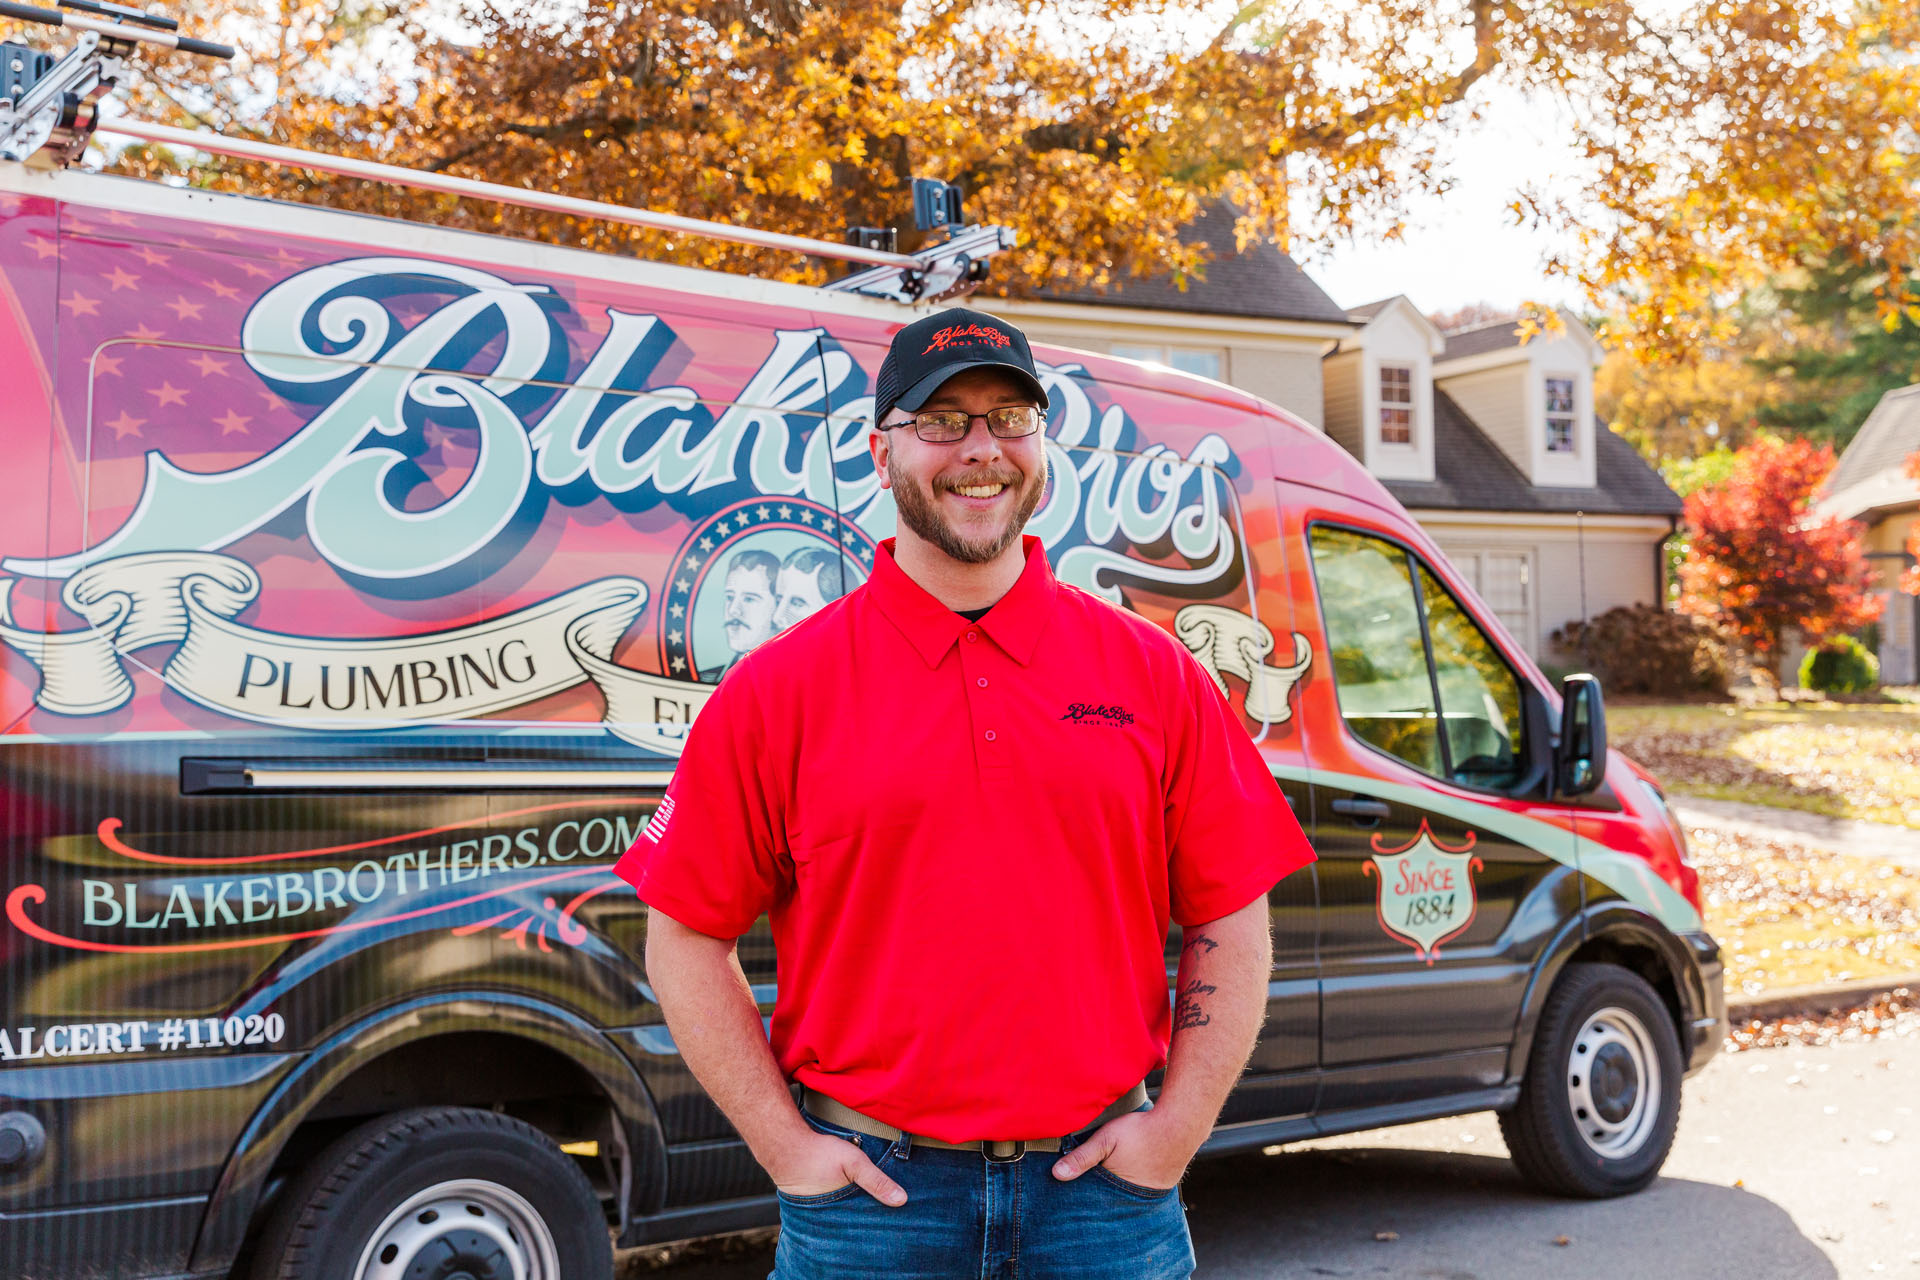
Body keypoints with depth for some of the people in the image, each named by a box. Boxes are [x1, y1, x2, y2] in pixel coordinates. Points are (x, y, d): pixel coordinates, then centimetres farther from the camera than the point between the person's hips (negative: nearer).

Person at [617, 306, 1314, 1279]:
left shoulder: (1152, 672, 3)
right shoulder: (779, 689, -2)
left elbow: (1231, 922, 6)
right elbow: (685, 938, 0)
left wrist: (1178, 1125, -2)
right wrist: (782, 1144, -5)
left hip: (1102, 1184, 1)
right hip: (871, 1195, -1)